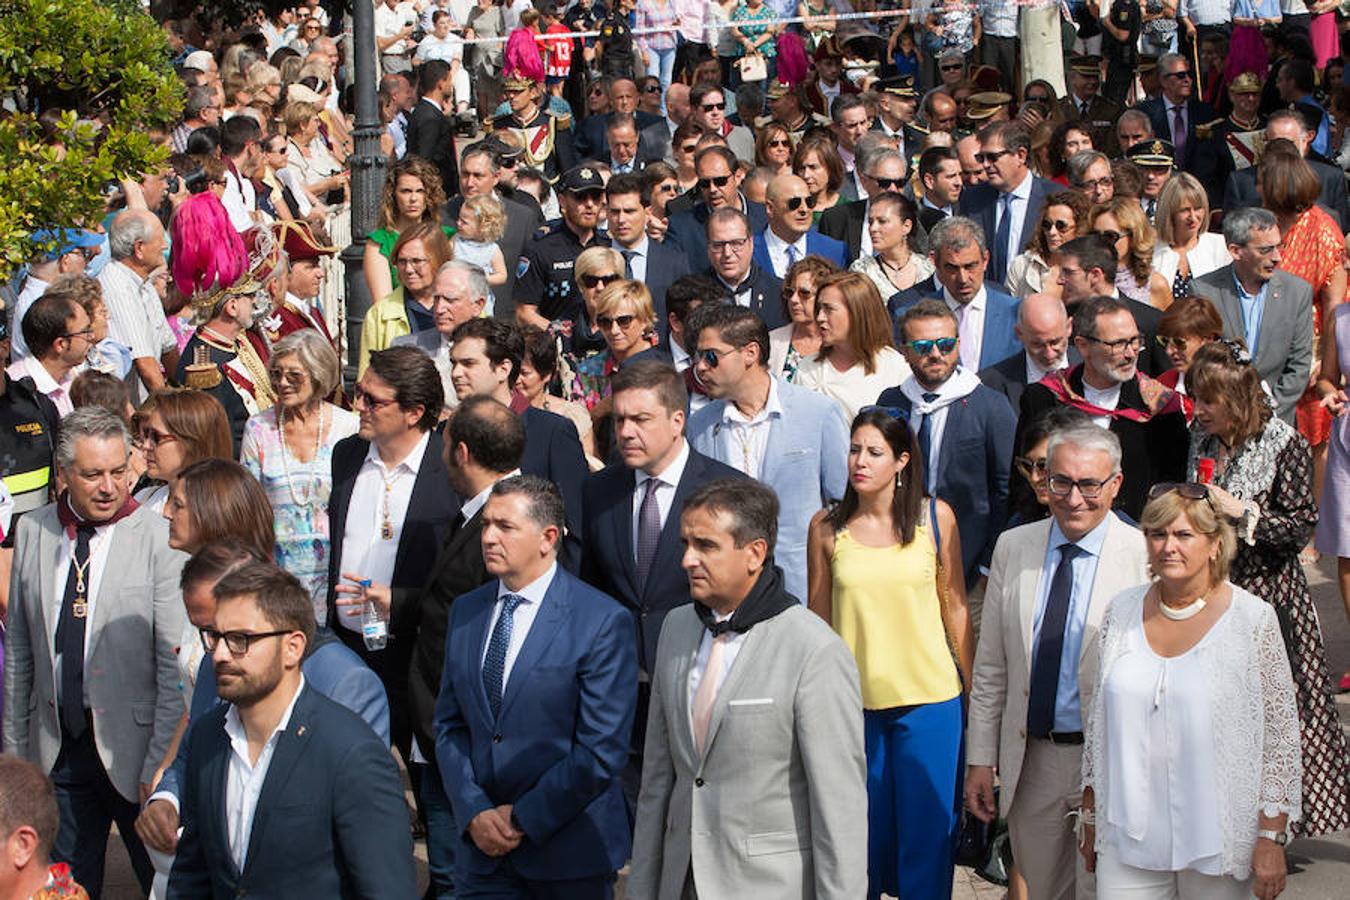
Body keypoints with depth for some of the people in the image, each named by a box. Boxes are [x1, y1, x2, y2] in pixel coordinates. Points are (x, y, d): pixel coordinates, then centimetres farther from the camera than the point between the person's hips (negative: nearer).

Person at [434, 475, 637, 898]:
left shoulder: (604, 622, -12)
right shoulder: (465, 611, 6)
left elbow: (602, 751, -14)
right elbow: (450, 725, 8)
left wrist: (523, 819, -13)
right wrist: (474, 811, -6)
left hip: (568, 853, -4)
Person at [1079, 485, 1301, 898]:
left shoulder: (1253, 619, -6)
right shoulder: (1122, 611, 5)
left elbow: (1279, 736, -4)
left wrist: (1272, 838, -7)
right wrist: (1091, 819, 13)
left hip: (1218, 840, -3)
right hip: (1128, 837, 3)